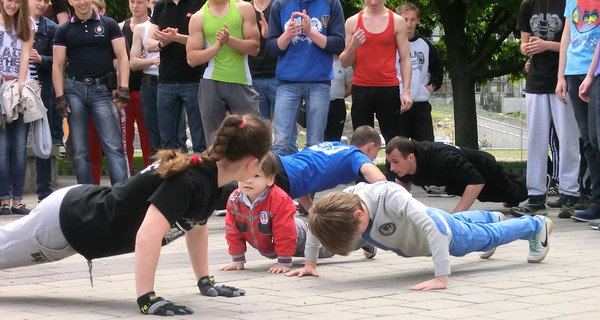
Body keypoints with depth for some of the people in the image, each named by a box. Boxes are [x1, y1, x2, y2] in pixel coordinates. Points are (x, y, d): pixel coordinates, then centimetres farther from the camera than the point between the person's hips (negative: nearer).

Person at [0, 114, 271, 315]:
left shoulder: (210, 175, -7)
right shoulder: (189, 181, -34)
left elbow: (197, 223, 12)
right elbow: (147, 235, -42)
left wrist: (204, 280, 13)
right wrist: (146, 299, -41)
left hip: (87, 207, 8)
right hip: (67, 219, -8)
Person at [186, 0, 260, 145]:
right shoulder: (198, 17, 5)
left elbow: (255, 47, 0)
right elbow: (191, 59, 0)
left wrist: (229, 40, -16)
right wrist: (217, 45, -14)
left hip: (241, 84, 0)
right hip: (211, 84, 0)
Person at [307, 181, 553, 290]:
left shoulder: (390, 197, -50)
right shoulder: (341, 202, -33)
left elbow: (434, 228, -54)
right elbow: (317, 226, -13)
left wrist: (441, 278, -58)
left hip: (442, 231, -6)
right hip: (412, 231, 6)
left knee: (489, 236, 24)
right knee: (459, 220, 39)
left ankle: (538, 226, 53)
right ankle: (493, 217, 73)